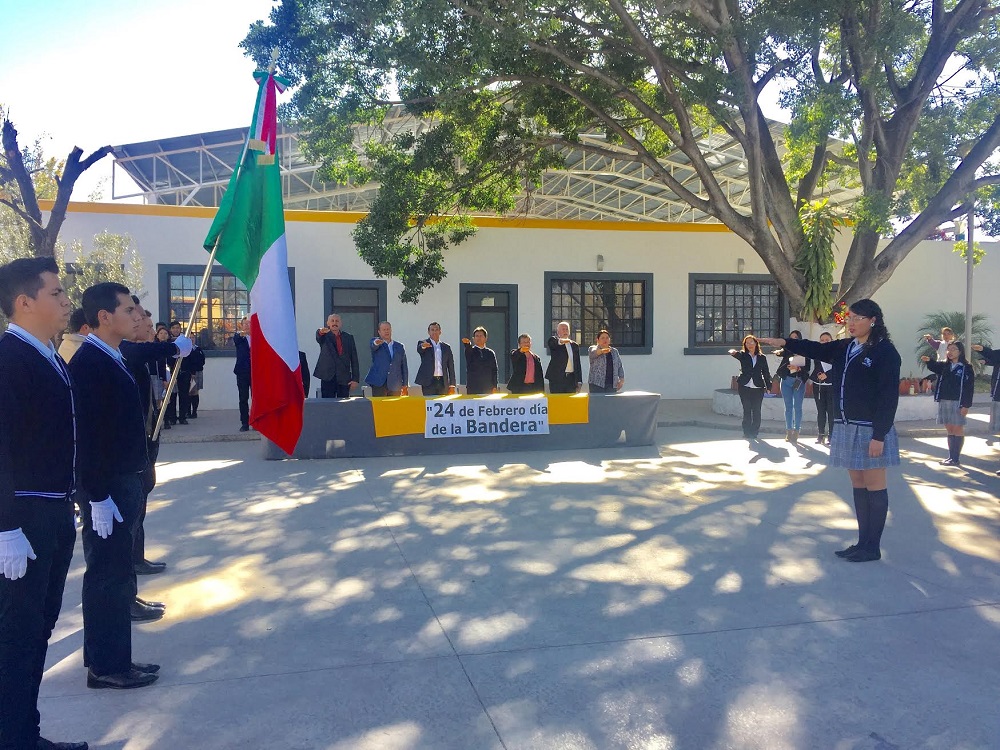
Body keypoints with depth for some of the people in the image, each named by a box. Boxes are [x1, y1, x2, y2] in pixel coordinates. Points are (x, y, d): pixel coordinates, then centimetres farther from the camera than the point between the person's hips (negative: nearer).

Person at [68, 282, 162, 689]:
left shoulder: (114, 358, 10)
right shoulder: (87, 363, -18)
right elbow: (87, 434, -21)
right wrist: (98, 496, -21)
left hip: (124, 482, 10)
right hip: (105, 489, -10)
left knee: (116, 572, 17)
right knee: (108, 575, 2)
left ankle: (113, 659, 29)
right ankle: (106, 667, 16)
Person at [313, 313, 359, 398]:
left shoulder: (348, 337, 10)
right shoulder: (324, 336, 6)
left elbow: (354, 359, 8)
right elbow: (318, 337, -20)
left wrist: (355, 379, 1)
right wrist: (320, 332, -45)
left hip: (344, 378, 2)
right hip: (328, 377, -1)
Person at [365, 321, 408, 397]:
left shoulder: (399, 347, 13)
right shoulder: (376, 342, 7)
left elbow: (404, 367, 13)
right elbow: (372, 344, -19)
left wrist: (405, 385, 8)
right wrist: (376, 342, -44)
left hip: (395, 385, 2)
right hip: (379, 384, -2)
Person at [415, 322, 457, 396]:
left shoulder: (446, 347, 13)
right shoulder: (422, 343, 6)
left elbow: (451, 367, 12)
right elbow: (419, 349, -18)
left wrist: (452, 385, 5)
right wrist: (423, 346, -43)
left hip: (443, 382, 3)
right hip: (428, 382, -3)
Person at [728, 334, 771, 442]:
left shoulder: (762, 357, 7)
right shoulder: (743, 355, 5)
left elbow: (766, 372, 9)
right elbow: (736, 354, -17)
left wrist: (768, 386, 3)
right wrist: (732, 352, -42)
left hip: (758, 388, 0)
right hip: (745, 387, 0)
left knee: (756, 410, 1)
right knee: (747, 410, 3)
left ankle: (754, 432, 10)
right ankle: (747, 433, 10)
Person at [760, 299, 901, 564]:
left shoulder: (885, 352, -11)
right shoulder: (844, 347, 12)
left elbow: (889, 396, -15)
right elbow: (816, 349, 3)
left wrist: (879, 435, -19)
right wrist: (784, 343, -13)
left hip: (870, 430, -7)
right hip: (847, 427, 8)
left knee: (874, 487, 2)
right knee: (858, 486, 13)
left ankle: (873, 547, 10)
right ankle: (862, 542, 21)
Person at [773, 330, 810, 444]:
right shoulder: (787, 350, 7)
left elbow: (807, 368, -3)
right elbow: (781, 352, -16)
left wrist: (797, 368, -20)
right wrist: (778, 352, -38)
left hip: (799, 382, -2)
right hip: (786, 380, 3)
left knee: (797, 407, -2)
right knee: (788, 407, 6)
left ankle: (796, 432, 2)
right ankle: (789, 431, 11)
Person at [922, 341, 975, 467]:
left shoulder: (967, 368, -4)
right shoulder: (944, 366, 13)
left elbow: (969, 388, -8)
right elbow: (934, 367, -6)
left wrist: (966, 405, -14)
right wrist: (928, 361, -27)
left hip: (958, 403, -5)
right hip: (944, 402, 5)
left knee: (958, 429, 1)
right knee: (949, 429, 10)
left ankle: (956, 458, 4)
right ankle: (951, 457, 16)